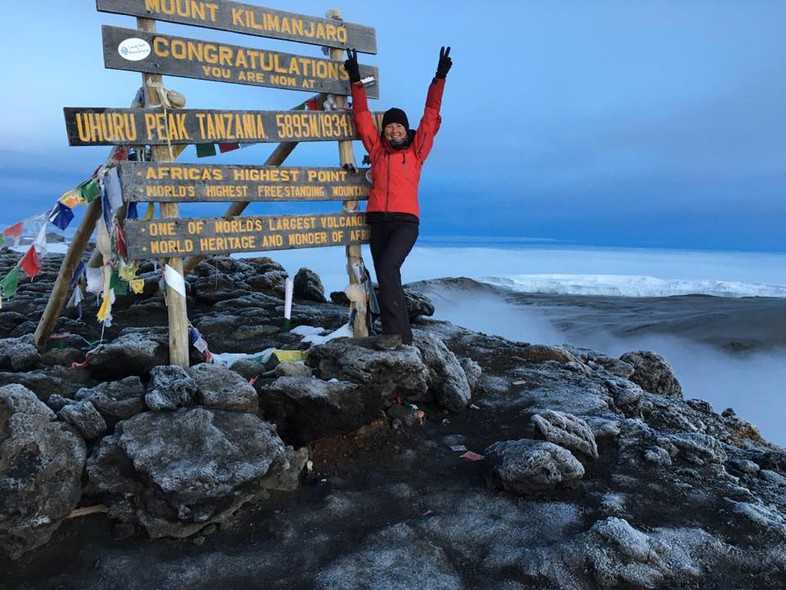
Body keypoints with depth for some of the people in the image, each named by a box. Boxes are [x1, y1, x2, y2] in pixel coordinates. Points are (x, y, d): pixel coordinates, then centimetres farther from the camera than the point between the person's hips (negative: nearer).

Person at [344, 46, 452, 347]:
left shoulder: (416, 151, 9)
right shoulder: (377, 150, 16)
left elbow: (431, 114, 8)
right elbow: (362, 116, 18)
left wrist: (440, 77, 8)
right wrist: (356, 80, 18)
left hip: (406, 221, -4)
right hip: (378, 221, 4)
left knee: (387, 267, -24)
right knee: (387, 276, 5)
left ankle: (393, 330, -19)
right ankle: (402, 333, 14)